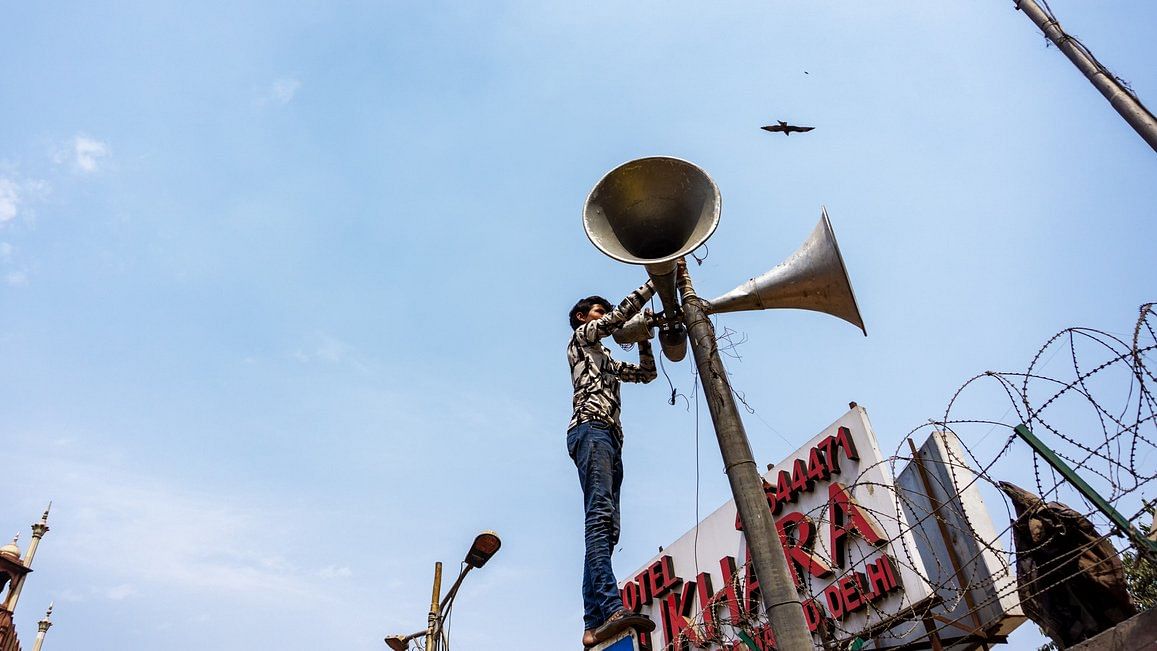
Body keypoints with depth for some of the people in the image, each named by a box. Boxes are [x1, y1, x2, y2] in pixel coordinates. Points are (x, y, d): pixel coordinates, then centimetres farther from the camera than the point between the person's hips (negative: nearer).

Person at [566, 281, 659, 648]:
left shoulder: (607, 361, 38)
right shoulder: (581, 336, 17)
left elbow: (646, 374, 34)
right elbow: (619, 316, 5)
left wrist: (643, 339, 21)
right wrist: (653, 283, 8)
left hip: (609, 438, 9)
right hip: (591, 428, -9)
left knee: (605, 527, -5)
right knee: (600, 515, -26)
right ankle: (612, 609, -41)